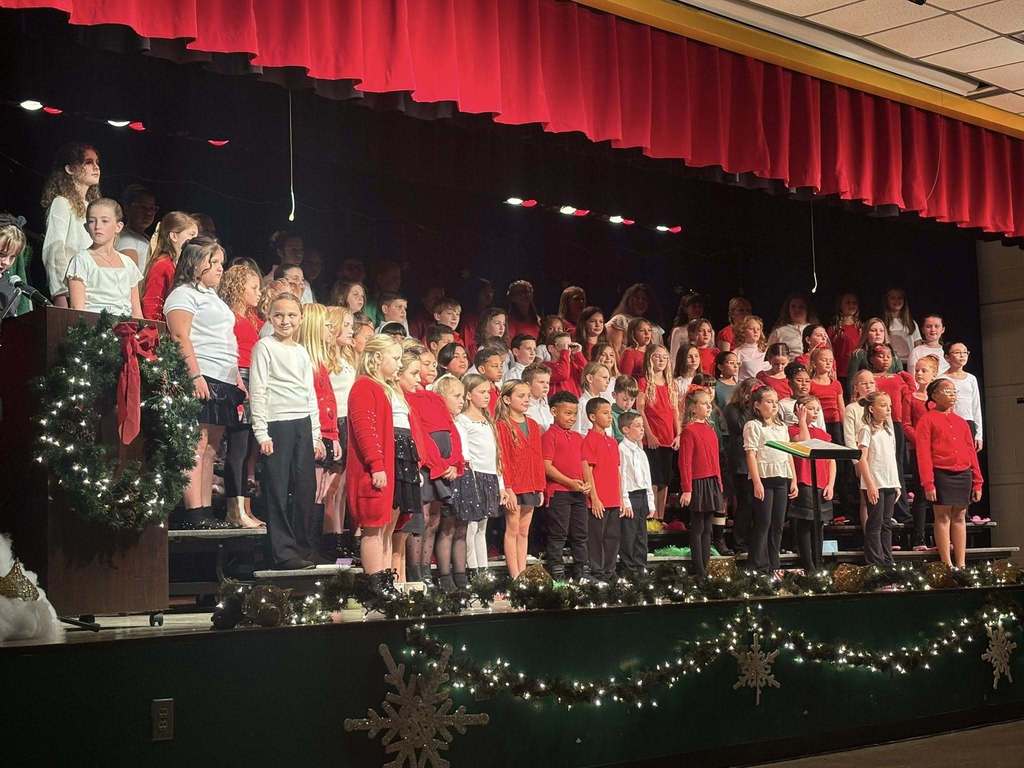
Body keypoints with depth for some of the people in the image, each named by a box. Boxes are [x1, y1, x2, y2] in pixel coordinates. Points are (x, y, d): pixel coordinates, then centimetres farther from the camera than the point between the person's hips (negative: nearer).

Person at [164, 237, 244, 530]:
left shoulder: (212, 297, 27)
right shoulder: (184, 294, -1)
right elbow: (180, 337, -13)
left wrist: (237, 378, 21)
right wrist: (195, 376, -22)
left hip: (224, 381, 9)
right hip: (201, 379, -9)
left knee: (210, 450, 7)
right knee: (197, 445, -12)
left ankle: (206, 512, 7)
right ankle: (194, 514, -15)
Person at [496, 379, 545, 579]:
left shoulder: (533, 425, 13)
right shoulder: (502, 426, -7)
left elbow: (538, 458, 14)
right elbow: (502, 459, -12)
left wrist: (540, 487, 9)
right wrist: (507, 488, -17)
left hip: (530, 486, 6)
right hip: (513, 486, -6)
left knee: (524, 532, 9)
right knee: (513, 530, -2)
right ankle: (515, 577, 0)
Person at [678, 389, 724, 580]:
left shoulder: (710, 429, 14)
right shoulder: (689, 430, -11)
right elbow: (685, 463, -14)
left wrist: (719, 483, 15)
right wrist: (687, 490, -18)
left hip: (713, 482, 8)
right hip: (698, 483, -8)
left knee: (707, 528, 11)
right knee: (698, 528, -2)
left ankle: (707, 568, 15)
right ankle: (699, 571, 2)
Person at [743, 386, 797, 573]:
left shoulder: (782, 427, 17)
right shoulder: (753, 426, -4)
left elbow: (789, 455, 19)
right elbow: (751, 454, -11)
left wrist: (794, 480, 12)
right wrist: (757, 482, -18)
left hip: (781, 479, 6)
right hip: (763, 478, -6)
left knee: (778, 524, 8)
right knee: (763, 523, -5)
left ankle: (773, 565, 15)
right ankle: (759, 567, 0)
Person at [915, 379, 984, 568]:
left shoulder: (961, 422, 17)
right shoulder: (927, 420, 0)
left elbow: (971, 452, 16)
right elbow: (923, 453, -7)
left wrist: (977, 481, 10)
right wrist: (928, 483, -15)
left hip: (963, 475, 5)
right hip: (941, 474, -5)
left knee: (959, 517, 6)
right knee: (943, 517, -4)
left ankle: (961, 564, 8)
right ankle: (947, 565, -3)